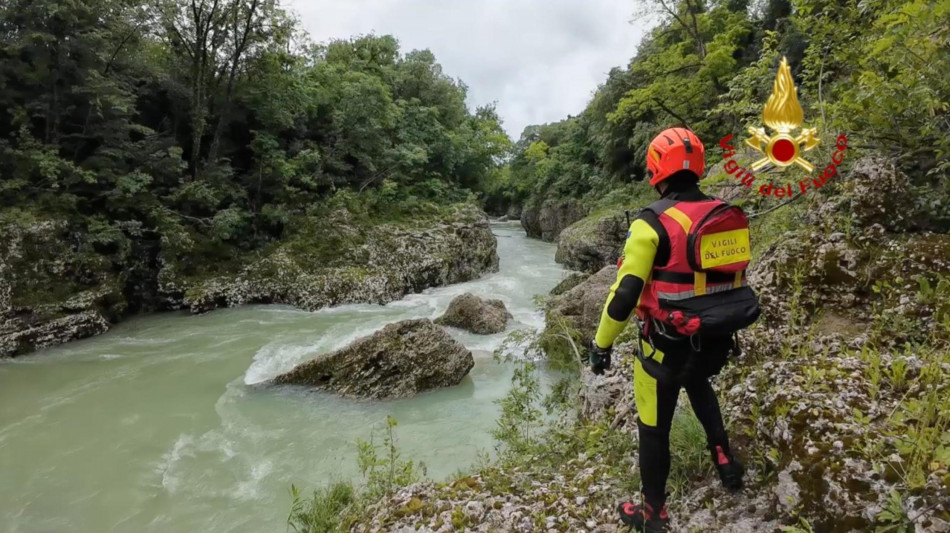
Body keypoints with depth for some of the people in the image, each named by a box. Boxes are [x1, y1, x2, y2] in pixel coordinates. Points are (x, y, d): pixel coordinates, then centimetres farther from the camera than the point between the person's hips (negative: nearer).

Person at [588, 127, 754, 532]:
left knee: (654, 427, 12)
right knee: (697, 384, 39)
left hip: (668, 344, -6)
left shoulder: (653, 222, -19)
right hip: (716, 340, 7)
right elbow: (735, 277, 13)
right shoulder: (727, 215, 0)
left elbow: (626, 293, -20)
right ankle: (723, 457, 36)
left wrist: (602, 343, -9)